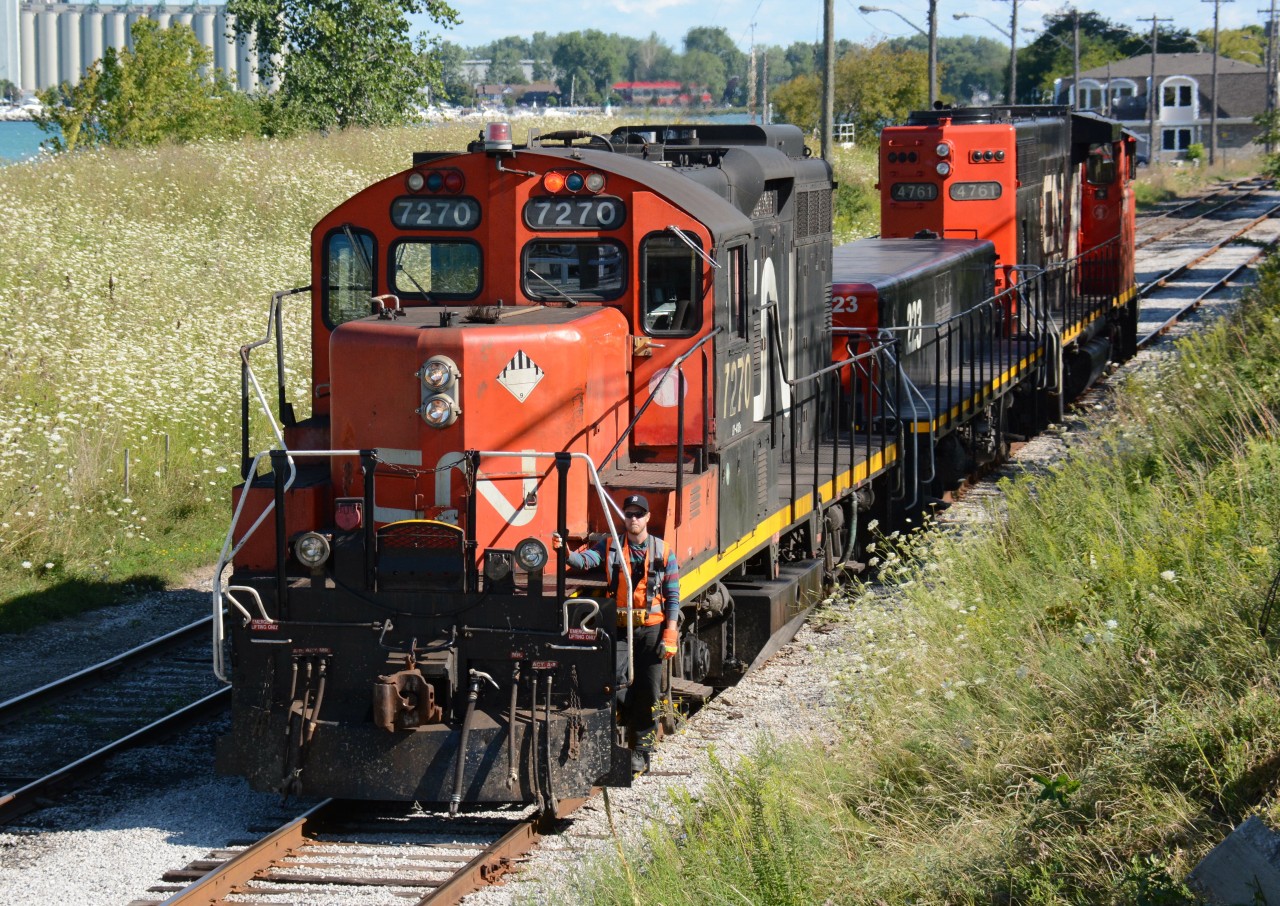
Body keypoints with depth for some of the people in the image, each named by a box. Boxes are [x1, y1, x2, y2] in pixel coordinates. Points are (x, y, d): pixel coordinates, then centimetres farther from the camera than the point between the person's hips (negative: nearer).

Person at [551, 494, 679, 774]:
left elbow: (673, 597, 2)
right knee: (616, 682, -13)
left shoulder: (664, 553, 3)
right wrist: (565, 552, -35)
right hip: (620, 629, 1)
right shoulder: (611, 547, 6)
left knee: (647, 691, 2)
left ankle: (642, 751, 10)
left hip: (651, 629, -1)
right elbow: (585, 560, -13)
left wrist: (669, 636, -5)